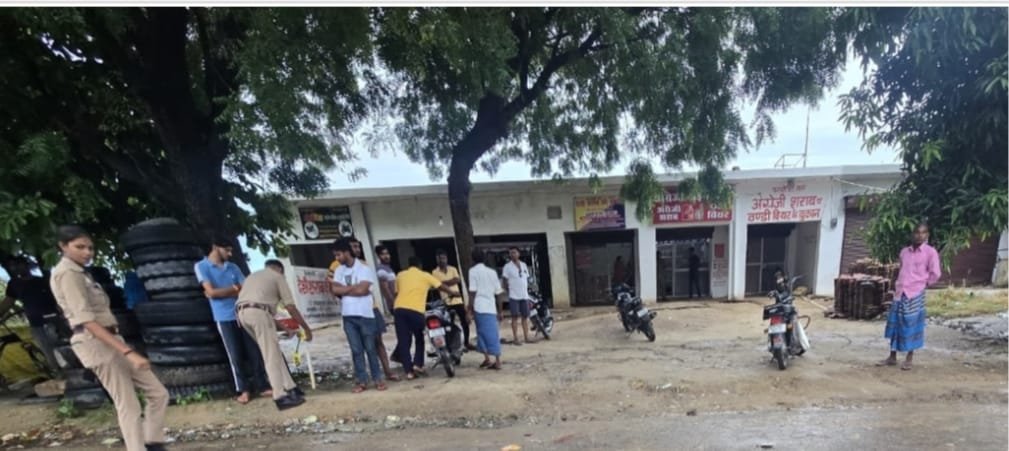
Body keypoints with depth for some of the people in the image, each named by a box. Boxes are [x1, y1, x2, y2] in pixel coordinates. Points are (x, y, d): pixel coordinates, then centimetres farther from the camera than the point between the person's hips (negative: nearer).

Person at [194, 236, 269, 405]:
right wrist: (234, 289, -1)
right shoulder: (201, 266, 1)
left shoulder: (233, 267, 13)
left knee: (254, 351, 3)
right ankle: (243, 390, 13)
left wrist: (221, 292, -6)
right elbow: (211, 292, -11)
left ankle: (263, 386, 10)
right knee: (235, 355, 1)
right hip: (224, 318, -4)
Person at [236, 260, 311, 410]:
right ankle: (281, 397, -5)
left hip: (242, 312, 7)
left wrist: (278, 324, 39)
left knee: (274, 353, 14)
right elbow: (291, 308, 7)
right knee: (272, 357, -3)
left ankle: (290, 388, 18)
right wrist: (306, 328, 14)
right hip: (258, 312, -7)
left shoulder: (253, 275, 34)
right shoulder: (278, 277, 13)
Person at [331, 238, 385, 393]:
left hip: (364, 314, -4)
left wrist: (345, 289, -5)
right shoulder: (339, 270, 9)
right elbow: (335, 290, -3)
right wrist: (354, 287, -9)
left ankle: (377, 379, 13)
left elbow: (362, 290, -18)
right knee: (356, 350, 7)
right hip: (348, 316, 4)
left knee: (370, 348, 3)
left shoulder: (364, 268, -6)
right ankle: (362, 380, 14)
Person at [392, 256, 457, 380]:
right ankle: (418, 364, 9)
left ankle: (409, 371, 5)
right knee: (419, 338, 19)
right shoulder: (425, 276, 14)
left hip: (399, 309, 2)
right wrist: (455, 293, 36)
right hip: (416, 310, -2)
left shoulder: (400, 275, 20)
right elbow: (442, 286, 20)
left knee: (403, 341, 7)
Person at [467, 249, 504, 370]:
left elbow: (472, 292, -8)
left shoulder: (473, 271, 1)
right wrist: (499, 311, 20)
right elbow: (498, 293, 15)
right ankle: (497, 361, 3)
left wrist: (470, 310, -6)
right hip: (491, 308, 5)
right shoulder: (492, 272, 16)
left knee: (483, 333, 3)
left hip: (480, 308, -4)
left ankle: (487, 358, 0)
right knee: (493, 334, 6)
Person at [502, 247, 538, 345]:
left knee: (525, 316, 8)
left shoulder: (524, 265, 11)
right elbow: (505, 281, -4)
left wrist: (527, 291, 13)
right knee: (515, 317, -4)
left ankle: (526, 337, 15)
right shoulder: (507, 267, -4)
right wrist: (509, 291, -9)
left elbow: (527, 279, 16)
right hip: (514, 296, -5)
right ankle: (515, 339, 2)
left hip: (524, 295, 5)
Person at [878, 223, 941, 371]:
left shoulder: (930, 252, -5)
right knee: (894, 324, 7)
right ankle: (892, 357, 15)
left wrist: (923, 284, 1)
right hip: (899, 293, 5)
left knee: (911, 326, 1)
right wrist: (898, 287, 12)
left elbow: (935, 274, -7)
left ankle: (909, 359, 14)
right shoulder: (904, 251, 11)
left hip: (915, 294, -5)